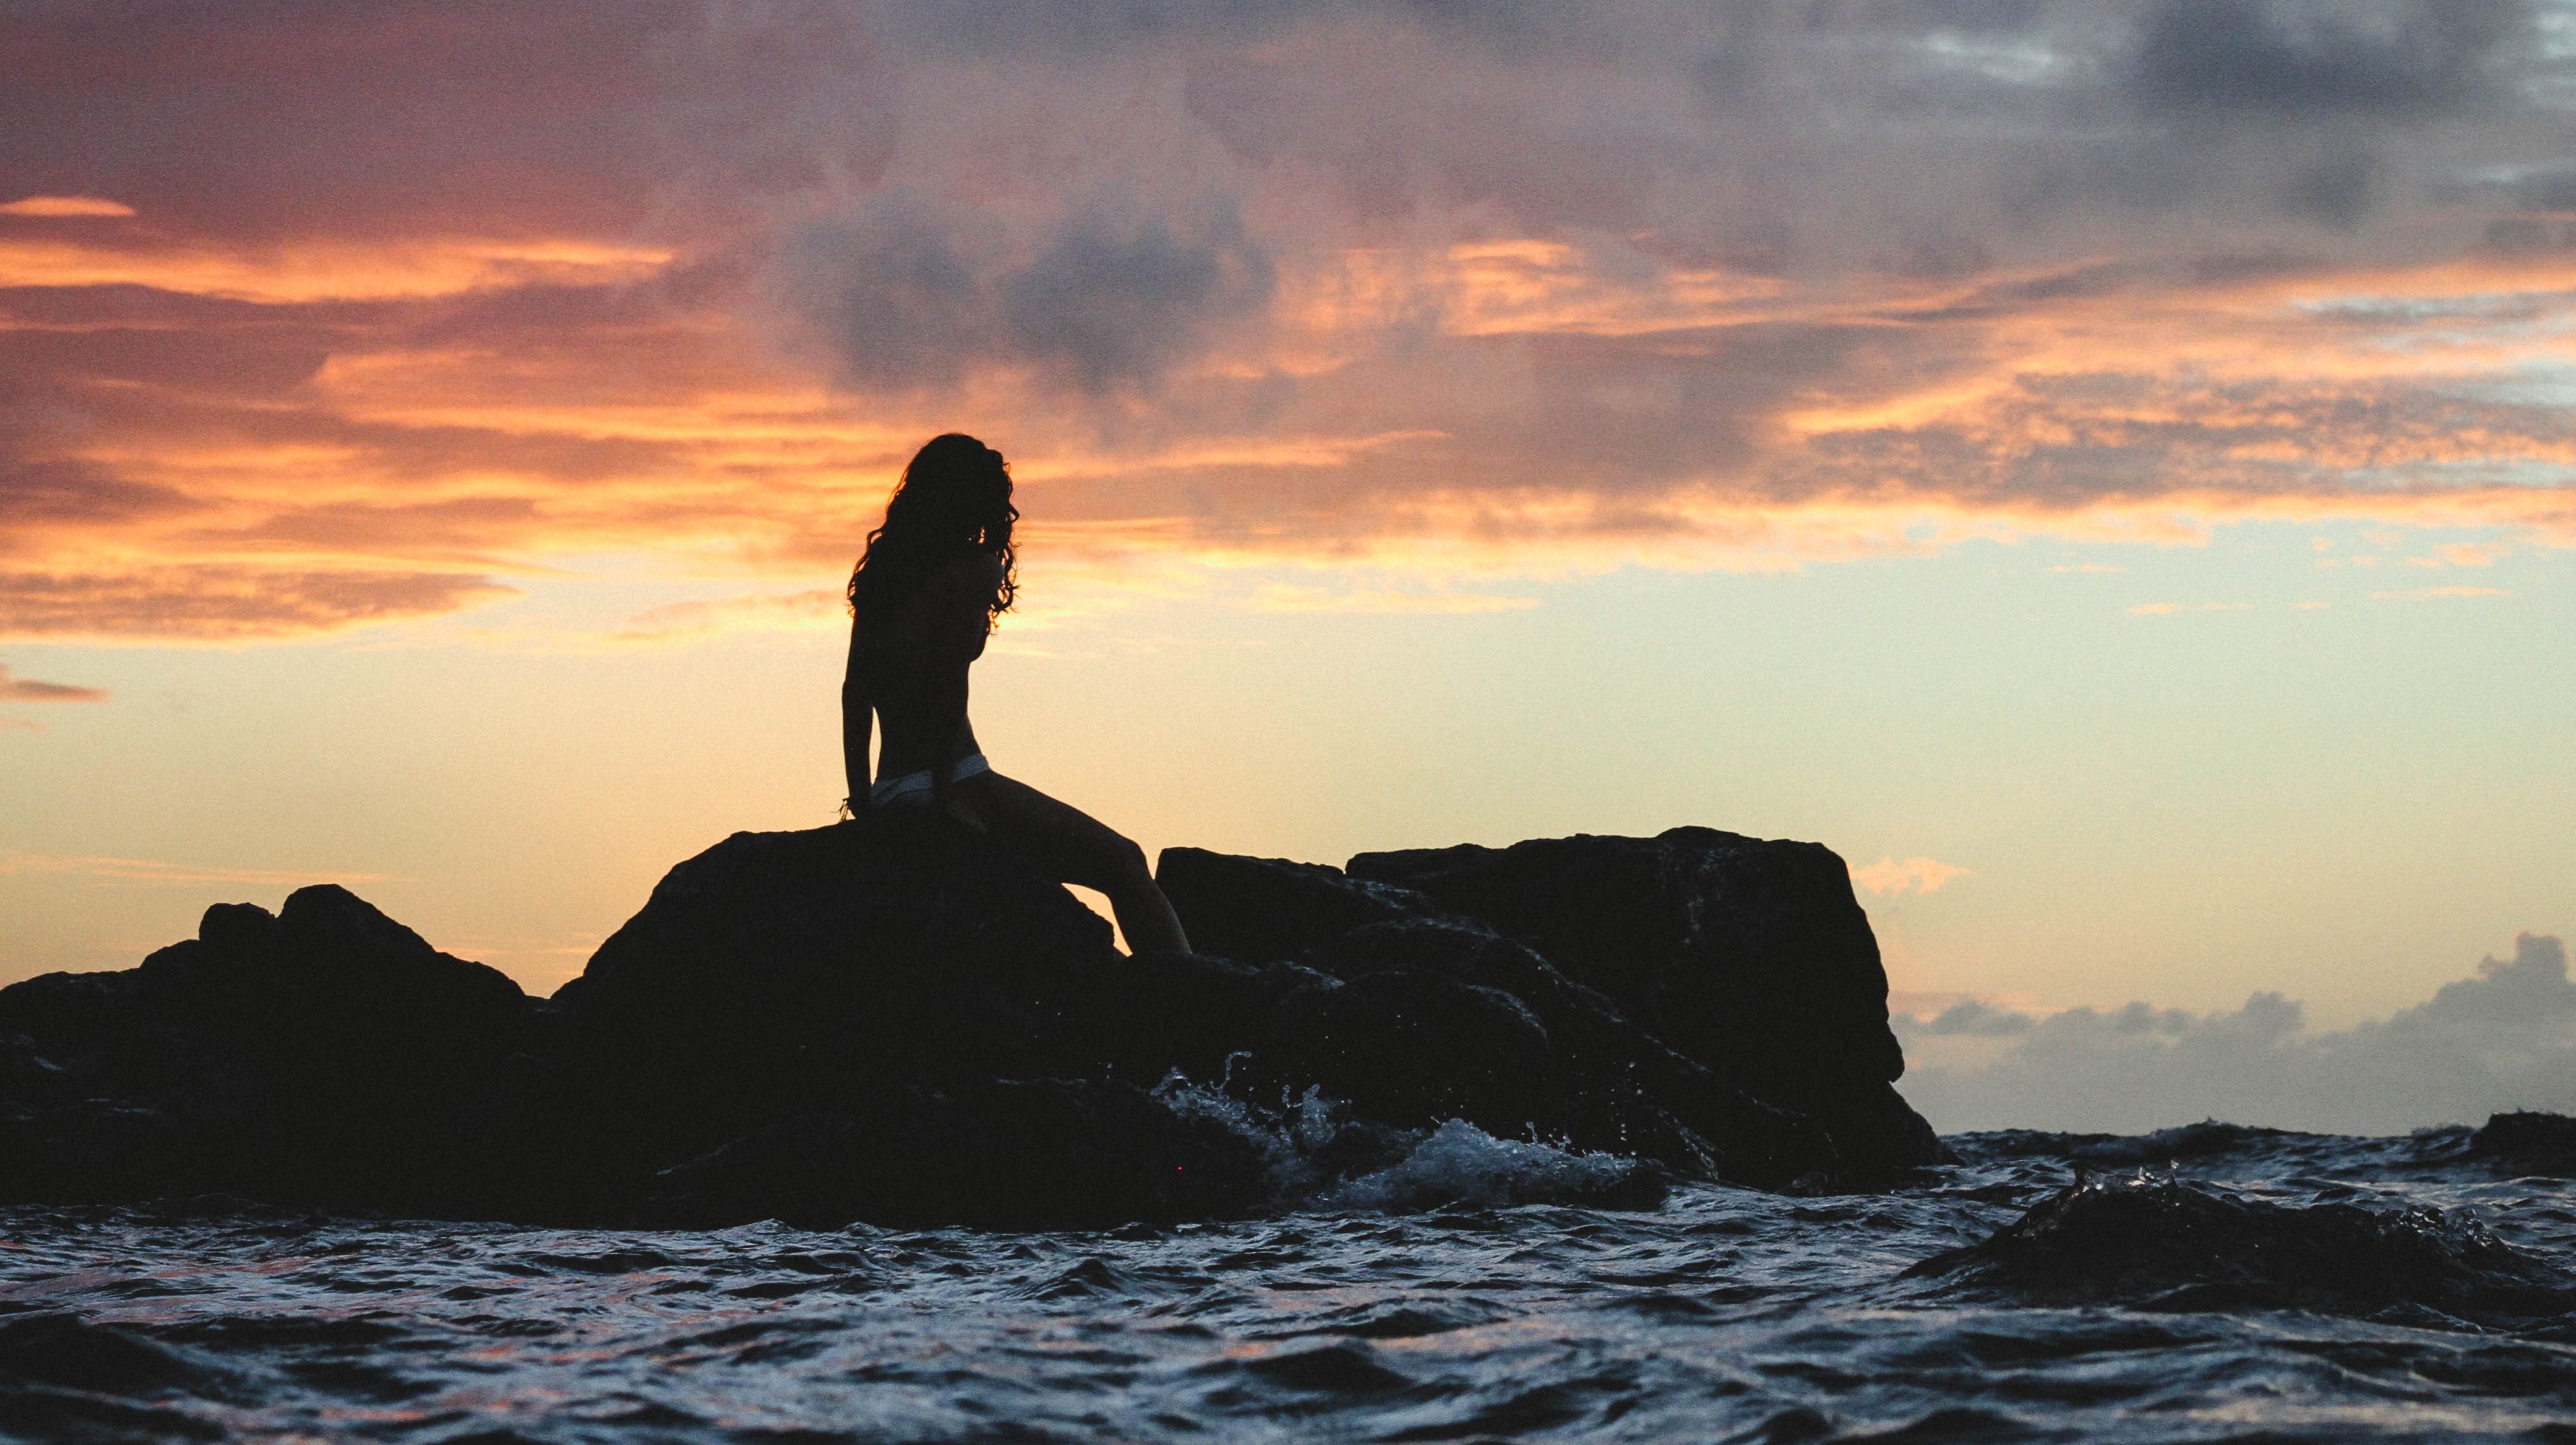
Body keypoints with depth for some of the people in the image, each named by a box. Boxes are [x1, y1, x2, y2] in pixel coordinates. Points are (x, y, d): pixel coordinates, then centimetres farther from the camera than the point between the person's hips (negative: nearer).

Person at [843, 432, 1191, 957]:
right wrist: (947, 792, -14)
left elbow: (855, 689, 10)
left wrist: (862, 799, 11)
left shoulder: (878, 572, 14)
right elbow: (950, 676, -15)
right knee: (1123, 864, -12)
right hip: (957, 784, -8)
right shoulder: (974, 568, -6)